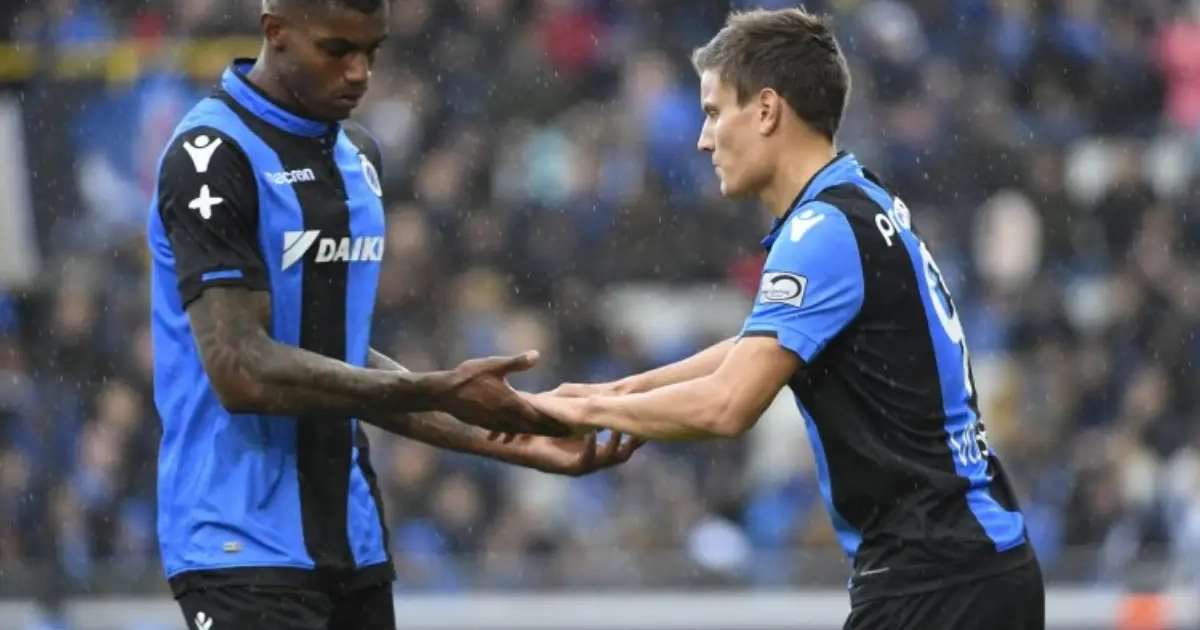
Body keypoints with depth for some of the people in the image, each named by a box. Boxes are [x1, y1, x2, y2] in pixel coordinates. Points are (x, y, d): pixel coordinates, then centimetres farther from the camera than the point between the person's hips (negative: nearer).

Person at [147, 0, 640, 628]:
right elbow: (242, 371, -19)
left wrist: (502, 438, 7)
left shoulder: (359, 156, 14)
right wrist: (437, 392, -19)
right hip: (246, 547, -8)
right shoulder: (215, 155, -11)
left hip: (351, 544, 8)